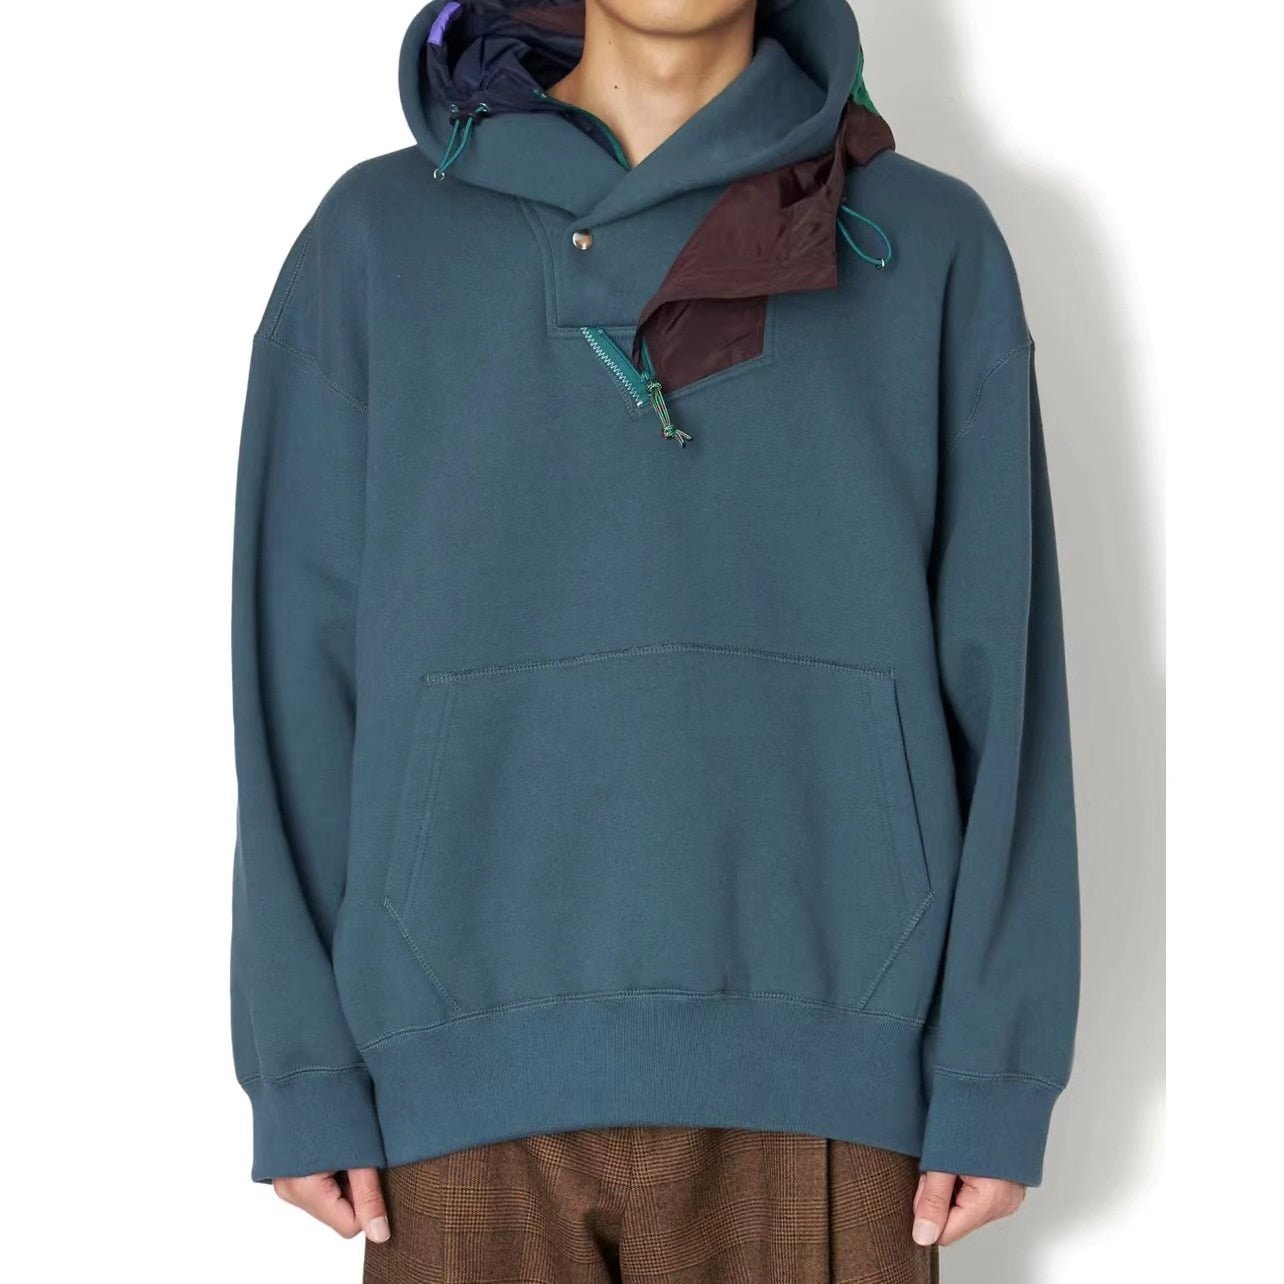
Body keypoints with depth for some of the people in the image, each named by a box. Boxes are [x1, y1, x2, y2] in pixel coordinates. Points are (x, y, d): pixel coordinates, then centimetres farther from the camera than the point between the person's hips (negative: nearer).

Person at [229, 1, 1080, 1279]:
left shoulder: (932, 249, 4)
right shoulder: (377, 240, 4)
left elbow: (998, 674, 2)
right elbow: (301, 669, 3)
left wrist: (997, 1069, -2)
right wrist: (303, 1069, 0)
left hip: (814, 1072, 0)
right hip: (474, 1071, 1)